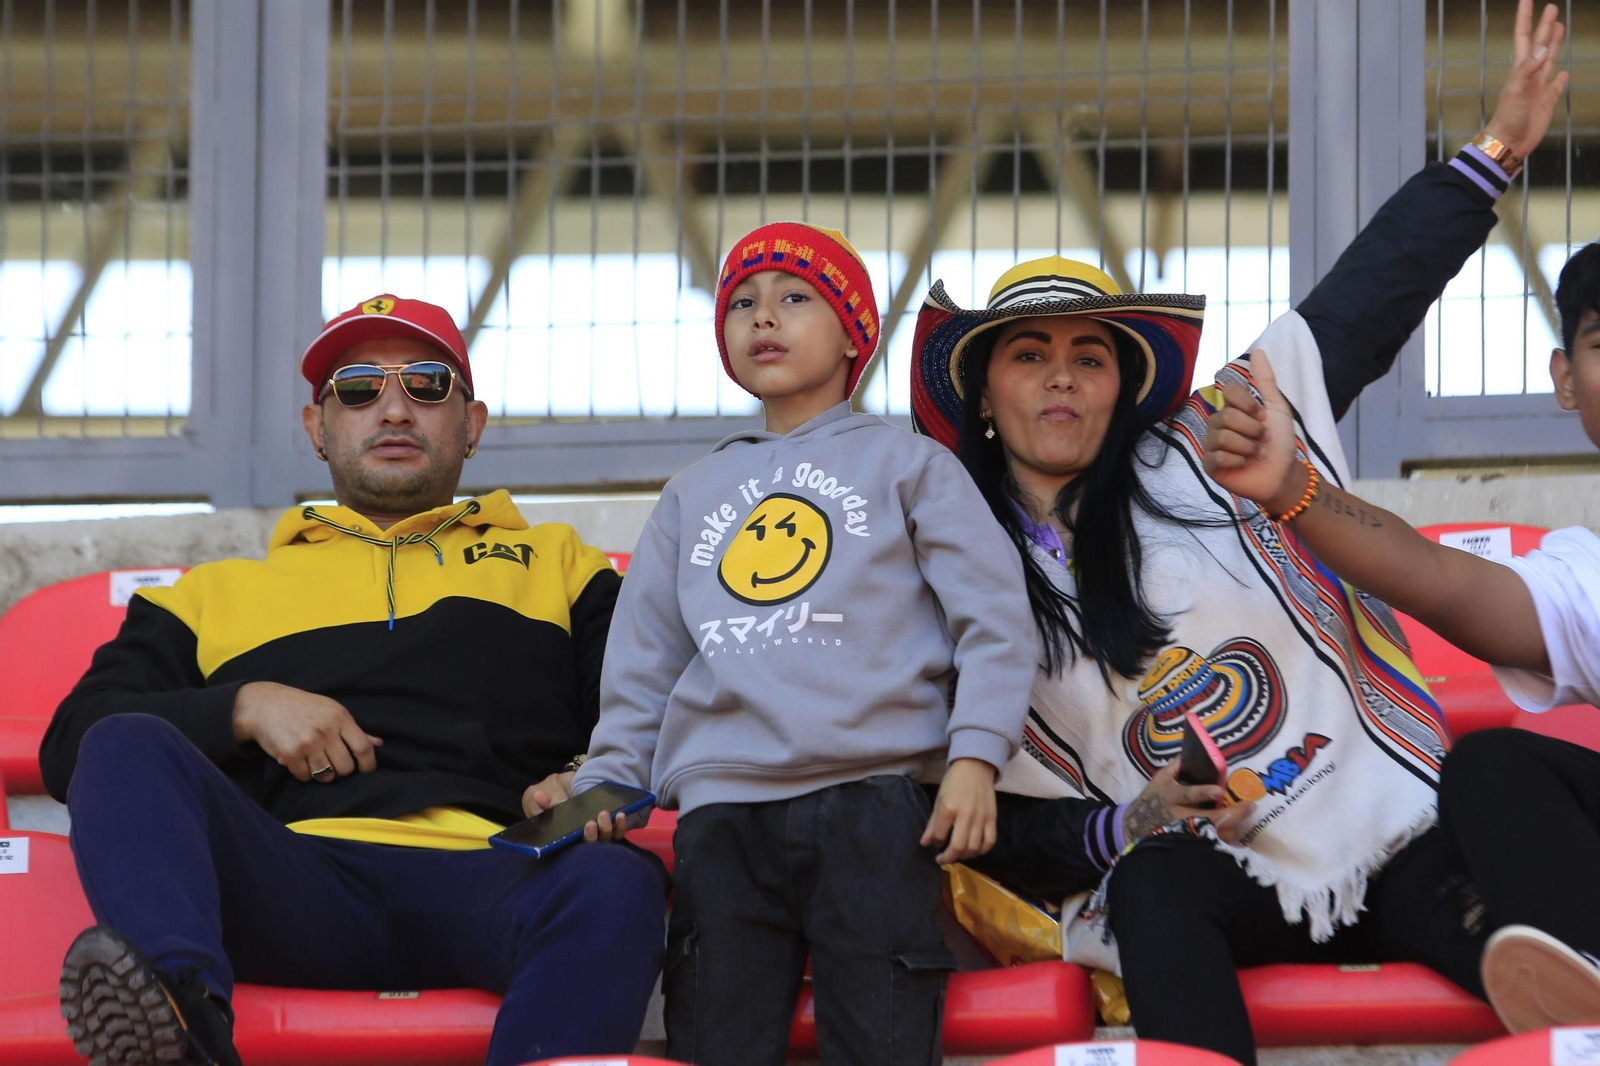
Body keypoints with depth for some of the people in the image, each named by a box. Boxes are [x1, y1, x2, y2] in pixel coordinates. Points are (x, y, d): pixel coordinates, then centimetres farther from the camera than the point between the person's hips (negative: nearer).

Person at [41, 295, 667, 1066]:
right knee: (127, 748, -28)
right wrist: (243, 707, 5)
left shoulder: (555, 563, 33)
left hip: (483, 881, -1)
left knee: (615, 885, -36)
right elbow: (70, 742, 22)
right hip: (296, 883, 1)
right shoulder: (225, 591, 33)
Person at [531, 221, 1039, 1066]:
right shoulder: (693, 495, 25)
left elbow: (993, 620, 4)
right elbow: (641, 665, 25)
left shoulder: (907, 465, 12)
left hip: (870, 802, -4)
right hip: (719, 816, 4)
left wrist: (975, 756, -9)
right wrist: (606, 784, 13)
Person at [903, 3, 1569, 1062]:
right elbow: (998, 823, 10)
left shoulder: (1197, 458, 8)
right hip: (1203, 886, -1)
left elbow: (1359, 313, 9)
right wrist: (1129, 828, -10)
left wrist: (1493, 149, 7)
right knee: (1154, 887, -38)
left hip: (1393, 831, 1)